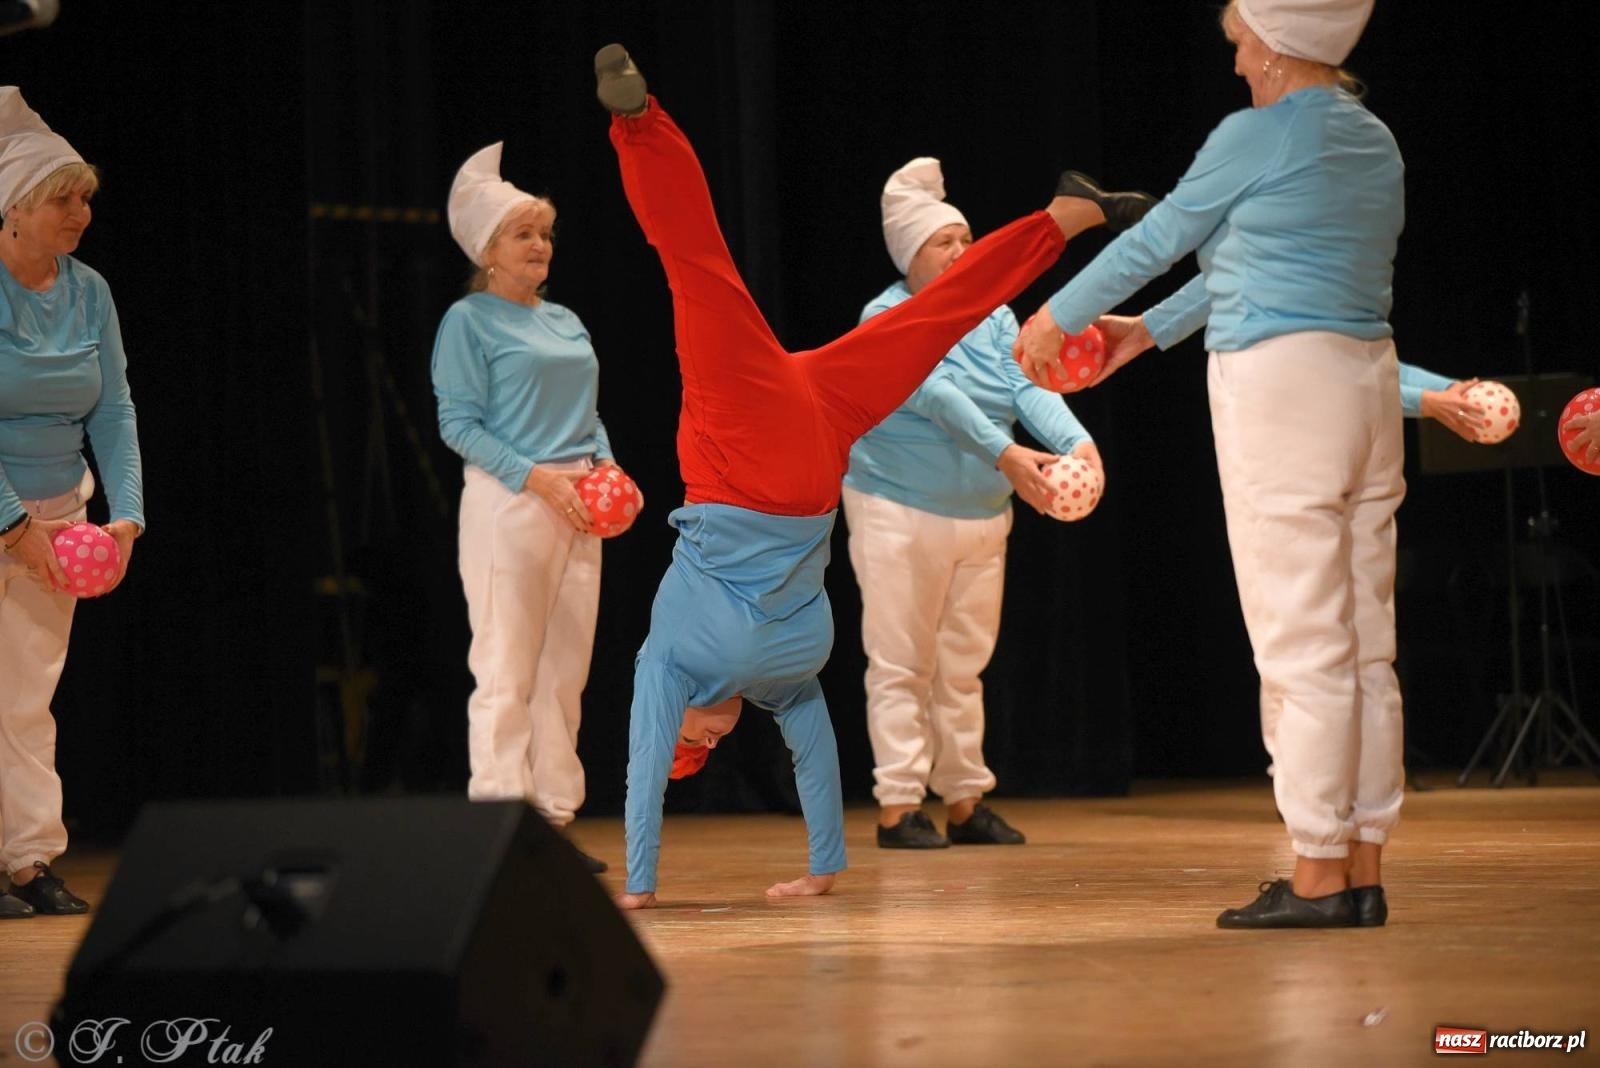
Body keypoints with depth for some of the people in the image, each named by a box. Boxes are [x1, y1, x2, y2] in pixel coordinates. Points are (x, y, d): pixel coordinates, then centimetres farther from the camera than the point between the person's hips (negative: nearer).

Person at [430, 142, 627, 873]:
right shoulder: (469, 320, -3)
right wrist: (537, 476, -17)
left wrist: (604, 464, 2)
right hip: (506, 506, -7)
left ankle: (554, 817, 13)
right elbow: (458, 423, -9)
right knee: (507, 670, -6)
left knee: (566, 670, 7)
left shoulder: (566, 322, 17)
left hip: (576, 509, 7)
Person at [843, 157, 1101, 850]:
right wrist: (1005, 455, -38)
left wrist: (1077, 442, -29)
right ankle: (898, 807, -1)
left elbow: (1029, 385, -10)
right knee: (901, 664, -3)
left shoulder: (994, 316, 6)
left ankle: (965, 802, 16)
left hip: (981, 517, 6)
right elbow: (938, 395, -26)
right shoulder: (887, 319, -12)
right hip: (899, 512, -6)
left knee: (964, 667, 11)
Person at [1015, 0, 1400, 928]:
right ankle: (1365, 871, 10)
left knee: (1303, 645, -6)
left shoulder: (1259, 136, -7)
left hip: (1280, 387, -8)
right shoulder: (1376, 143, 16)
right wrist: (1150, 331, 32)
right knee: (1366, 645, 7)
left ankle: (1320, 876, -5)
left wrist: (1058, 319, 18)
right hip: (1367, 380, 8)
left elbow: (1156, 241, 3)